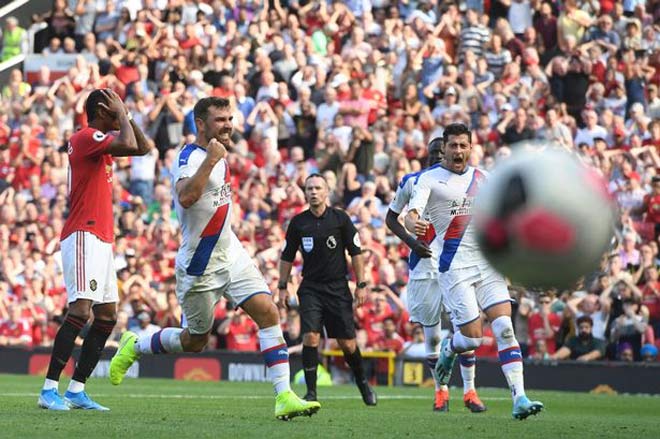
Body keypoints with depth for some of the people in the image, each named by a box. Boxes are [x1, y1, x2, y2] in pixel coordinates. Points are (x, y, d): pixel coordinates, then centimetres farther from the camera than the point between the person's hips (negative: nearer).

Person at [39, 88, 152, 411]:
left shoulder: (100, 142, 19)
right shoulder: (86, 137, -10)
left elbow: (143, 148, 25)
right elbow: (130, 145, -26)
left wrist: (126, 115, 14)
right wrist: (122, 115, -10)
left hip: (102, 239, 10)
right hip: (84, 236, -10)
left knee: (107, 315, 7)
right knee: (81, 310, -19)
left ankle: (77, 390, 8)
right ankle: (49, 390, -20)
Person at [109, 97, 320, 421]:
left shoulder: (218, 154, 8)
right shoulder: (189, 157, -19)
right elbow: (185, 197, -40)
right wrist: (211, 160, -41)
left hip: (231, 255, 7)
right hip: (199, 266, -7)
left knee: (268, 312, -12)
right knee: (195, 340, 8)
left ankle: (284, 397, -15)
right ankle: (133, 346, 36)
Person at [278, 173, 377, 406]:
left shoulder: (340, 218, -3)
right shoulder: (298, 222, 1)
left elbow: (356, 252, 2)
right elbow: (287, 257, 12)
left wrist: (361, 285, -1)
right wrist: (283, 287, 9)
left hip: (338, 288, -1)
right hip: (310, 288, 1)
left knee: (347, 343, 1)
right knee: (310, 337, -16)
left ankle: (362, 382, 28)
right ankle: (311, 392, -7)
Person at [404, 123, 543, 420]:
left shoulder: (481, 178, 13)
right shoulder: (429, 179, -3)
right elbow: (412, 213, -18)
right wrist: (413, 224, -41)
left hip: (487, 263, 4)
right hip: (454, 267, -4)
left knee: (504, 328, -10)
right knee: (473, 337, -8)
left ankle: (519, 399, -14)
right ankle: (448, 349, 29)